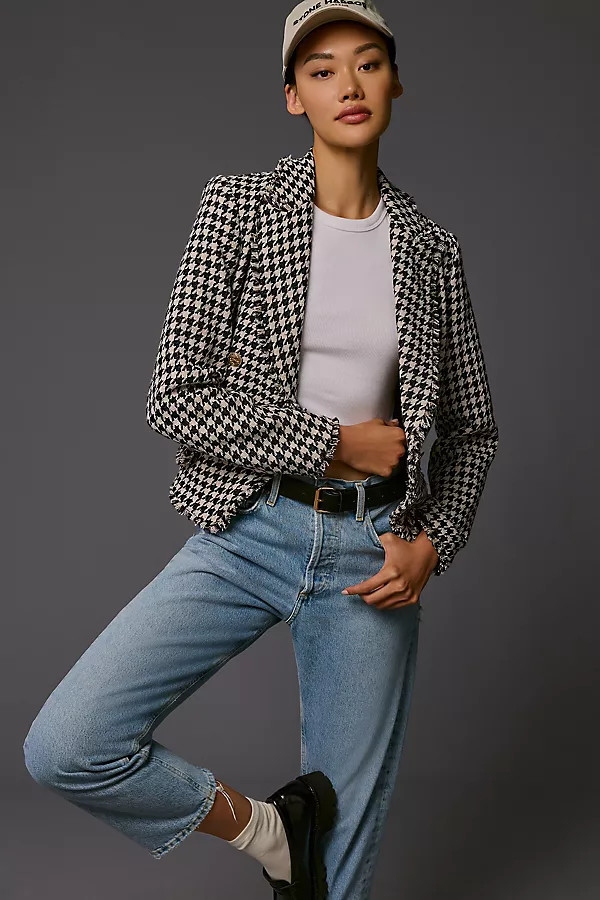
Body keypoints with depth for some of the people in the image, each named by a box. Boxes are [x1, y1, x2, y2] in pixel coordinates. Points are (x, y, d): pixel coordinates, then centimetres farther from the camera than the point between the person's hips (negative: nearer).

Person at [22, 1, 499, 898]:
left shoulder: (431, 249, 5)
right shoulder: (239, 205, -2)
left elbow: (472, 427, 13)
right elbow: (178, 393, -10)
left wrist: (434, 542, -4)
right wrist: (339, 442, -12)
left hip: (373, 554, 1)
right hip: (250, 532, -1)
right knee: (65, 748, -16)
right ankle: (263, 828, 8)